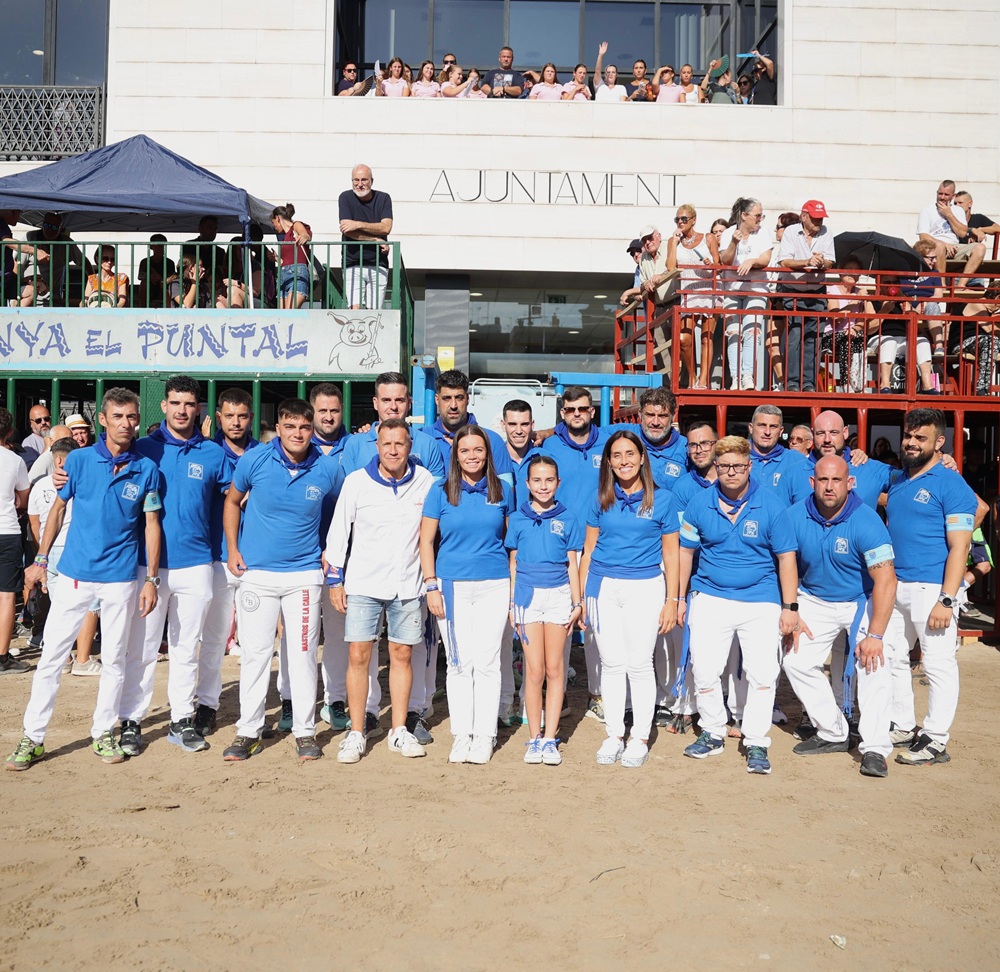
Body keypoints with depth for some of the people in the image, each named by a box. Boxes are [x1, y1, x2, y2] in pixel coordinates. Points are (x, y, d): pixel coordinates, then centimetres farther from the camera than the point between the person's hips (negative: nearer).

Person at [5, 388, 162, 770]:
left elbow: (151, 525, 0)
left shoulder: (147, 470, -3)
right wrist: (41, 559, 4)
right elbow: (58, 509, 7)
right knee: (51, 656, 3)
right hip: (74, 575, 0)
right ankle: (32, 738, 15)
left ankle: (103, 733, 24)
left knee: (114, 660, 10)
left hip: (121, 580, 0)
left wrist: (151, 579, -3)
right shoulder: (79, 459, -2)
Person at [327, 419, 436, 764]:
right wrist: (334, 579, 0)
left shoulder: (425, 481, 1)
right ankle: (356, 734, 7)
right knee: (359, 655, -3)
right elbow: (338, 531, 2)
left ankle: (399, 732, 17)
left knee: (402, 655, 6)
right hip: (363, 583, -1)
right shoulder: (356, 481, -3)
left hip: (408, 585, 1)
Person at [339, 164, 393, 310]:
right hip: (352, 264, -1)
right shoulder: (346, 198, 1)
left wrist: (358, 224, -16)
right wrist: (376, 240, -11)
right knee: (355, 308, -14)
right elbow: (347, 230, -10)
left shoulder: (383, 198, 4)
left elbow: (386, 228, -9)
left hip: (378, 265, 1)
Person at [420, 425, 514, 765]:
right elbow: (426, 540, 3)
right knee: (459, 663, 5)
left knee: (487, 661, 1)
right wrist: (431, 586, -3)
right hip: (452, 585, 0)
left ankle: (485, 735, 11)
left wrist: (514, 583, 5)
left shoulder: (502, 491, 6)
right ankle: (461, 734, 15)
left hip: (494, 586, 0)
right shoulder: (441, 492, 3)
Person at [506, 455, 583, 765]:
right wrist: (512, 602, 4)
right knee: (535, 670, 0)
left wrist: (577, 603, 2)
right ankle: (534, 738, 11)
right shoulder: (517, 519, 6)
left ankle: (550, 739, 11)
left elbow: (572, 564, 6)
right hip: (528, 596, 0)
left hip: (559, 595, 0)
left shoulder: (567, 519, 5)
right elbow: (513, 563, 8)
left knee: (554, 669, 3)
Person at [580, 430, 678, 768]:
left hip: (645, 588, -2)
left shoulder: (660, 499, 2)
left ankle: (640, 738, 15)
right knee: (611, 663, 7)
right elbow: (588, 550, 10)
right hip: (603, 587, 2)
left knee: (640, 664, 2)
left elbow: (670, 554, 3)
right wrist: (583, 597, 5)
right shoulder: (602, 500, 7)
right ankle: (614, 735, 18)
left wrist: (672, 600, -2)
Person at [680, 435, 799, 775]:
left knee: (762, 673, -4)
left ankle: (756, 743, 11)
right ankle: (712, 733, 22)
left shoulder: (771, 506, -5)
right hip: (710, 597, 2)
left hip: (761, 601, -1)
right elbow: (686, 550, 9)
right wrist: (678, 598, 9)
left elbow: (786, 557, 0)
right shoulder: (700, 504, 0)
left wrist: (790, 606, -1)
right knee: (704, 671, 1)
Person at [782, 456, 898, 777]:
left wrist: (875, 635, -33)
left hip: (862, 602, -3)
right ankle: (833, 734, 11)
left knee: (874, 666, -19)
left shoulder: (866, 521, -26)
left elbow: (886, 581, -29)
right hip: (815, 600, 4)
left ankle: (875, 748, -11)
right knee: (796, 661, -5)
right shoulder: (795, 516, -14)